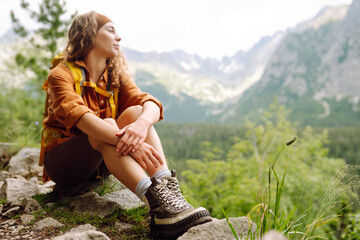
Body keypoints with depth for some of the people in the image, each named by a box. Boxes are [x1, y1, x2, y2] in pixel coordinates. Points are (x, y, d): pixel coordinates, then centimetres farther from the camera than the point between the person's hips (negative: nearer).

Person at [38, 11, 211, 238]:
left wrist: (142, 123, -38)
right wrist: (126, 140, -46)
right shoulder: (61, 75, -11)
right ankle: (156, 203, -49)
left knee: (135, 112, -21)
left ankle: (169, 190, -38)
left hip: (102, 160, 5)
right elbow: (78, 115, -32)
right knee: (105, 125, -33)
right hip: (62, 163, -4)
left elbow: (151, 103, -13)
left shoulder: (116, 75, 5)